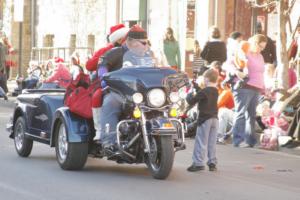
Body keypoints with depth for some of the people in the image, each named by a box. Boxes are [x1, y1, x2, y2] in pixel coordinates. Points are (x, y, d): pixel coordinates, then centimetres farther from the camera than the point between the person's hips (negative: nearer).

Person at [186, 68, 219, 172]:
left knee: (201, 142, -4)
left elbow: (192, 101, -13)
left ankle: (198, 163, -5)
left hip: (205, 119, -7)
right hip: (214, 118, 7)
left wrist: (189, 96, 7)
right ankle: (212, 162, 11)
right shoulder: (215, 91, 9)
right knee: (212, 143, 11)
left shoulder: (203, 92, -14)